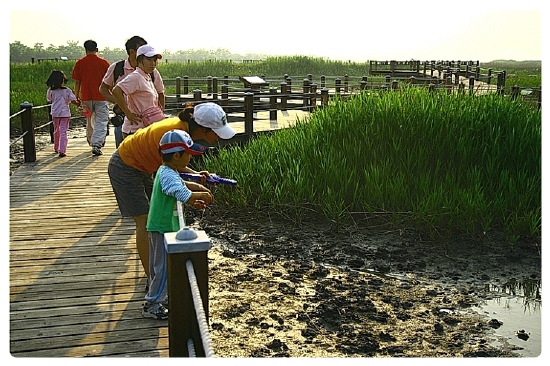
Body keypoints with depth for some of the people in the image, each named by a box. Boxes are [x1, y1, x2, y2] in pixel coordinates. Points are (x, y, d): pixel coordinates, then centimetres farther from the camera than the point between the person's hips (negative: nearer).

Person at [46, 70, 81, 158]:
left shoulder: (51, 91, -2)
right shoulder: (67, 90, -7)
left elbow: (50, 100, 10)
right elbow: (72, 100, -10)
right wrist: (77, 103, 8)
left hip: (55, 113, 3)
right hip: (65, 113, -3)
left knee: (56, 131, 19)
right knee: (63, 132, -4)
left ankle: (56, 148, 33)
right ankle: (62, 150, -13)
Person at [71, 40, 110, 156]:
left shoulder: (79, 63, 1)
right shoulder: (104, 63, -2)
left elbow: (77, 82, 3)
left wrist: (76, 97, 12)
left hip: (86, 97, 2)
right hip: (101, 97, -2)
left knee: (89, 121, 18)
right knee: (101, 122, -2)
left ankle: (92, 142, 30)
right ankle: (96, 144, -15)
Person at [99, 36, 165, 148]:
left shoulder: (152, 72, 0)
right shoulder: (116, 68, -1)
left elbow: (160, 95, 10)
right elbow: (103, 88, 11)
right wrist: (116, 101, -6)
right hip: (123, 117, 0)